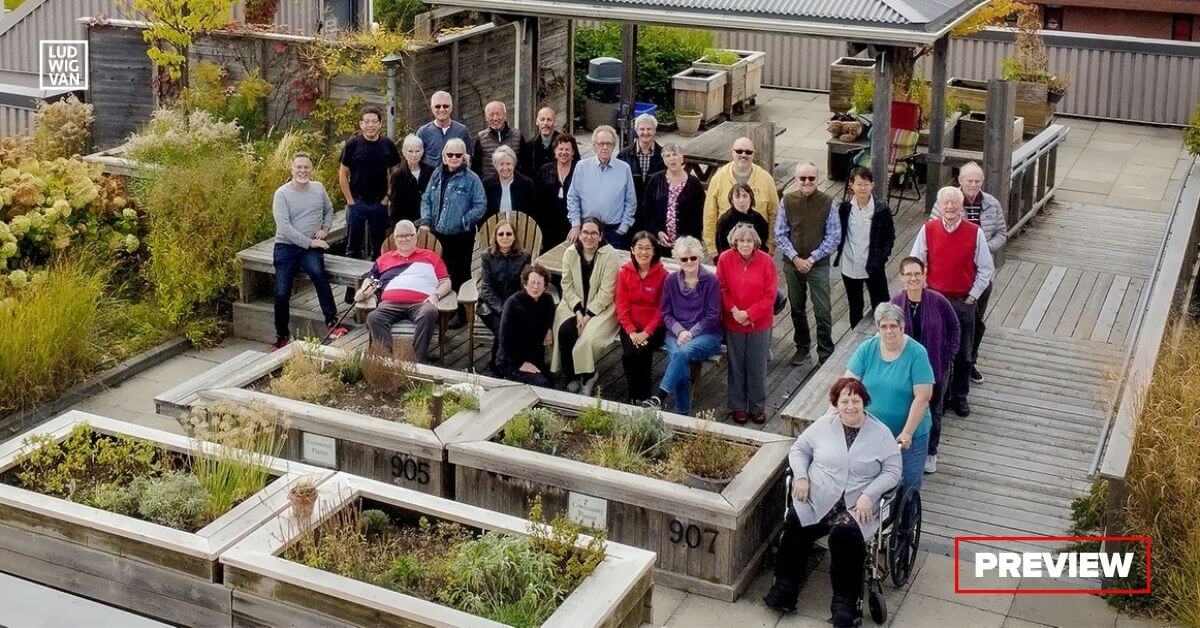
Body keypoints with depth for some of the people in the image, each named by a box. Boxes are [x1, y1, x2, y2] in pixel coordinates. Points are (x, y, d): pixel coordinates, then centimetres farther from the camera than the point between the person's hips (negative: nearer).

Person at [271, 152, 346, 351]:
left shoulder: (318, 188, 7)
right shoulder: (282, 193, -6)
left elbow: (329, 210, 23)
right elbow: (283, 226, -14)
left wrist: (325, 229, 3)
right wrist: (309, 243, -16)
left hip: (311, 246, 1)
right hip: (286, 246, -1)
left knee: (317, 273, -32)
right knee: (282, 294, -8)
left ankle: (332, 322, -28)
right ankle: (282, 336, 11)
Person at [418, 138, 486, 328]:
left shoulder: (471, 179, -9)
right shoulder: (437, 175, 7)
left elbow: (481, 205, -10)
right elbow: (426, 199, 11)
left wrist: (463, 221, -15)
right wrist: (425, 221, -2)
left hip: (461, 236, -5)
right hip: (437, 234, 5)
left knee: (460, 274, 5)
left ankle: (461, 313, 15)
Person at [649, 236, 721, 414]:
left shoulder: (711, 281, -1)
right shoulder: (671, 281, 8)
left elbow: (713, 316, -4)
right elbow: (666, 313, 8)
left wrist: (691, 333, -14)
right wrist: (679, 331, -11)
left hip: (706, 334, -2)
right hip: (676, 333, 2)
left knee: (683, 352, -35)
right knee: (680, 361, -29)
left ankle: (661, 396, -37)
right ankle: (683, 412, -21)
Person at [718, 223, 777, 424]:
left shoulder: (766, 261, -10)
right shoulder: (725, 259, -8)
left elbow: (770, 295, -9)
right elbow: (722, 289, -3)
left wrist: (749, 314, -16)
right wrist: (734, 311, -15)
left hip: (759, 323, -1)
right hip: (733, 323, 1)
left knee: (757, 367, 7)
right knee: (736, 366, 10)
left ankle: (758, 407, 22)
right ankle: (738, 406, 24)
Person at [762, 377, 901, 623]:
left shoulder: (881, 433, 4)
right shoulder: (824, 425, 10)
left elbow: (892, 471, 2)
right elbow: (799, 448, 17)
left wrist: (869, 495, -12)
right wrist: (801, 476, -1)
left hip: (856, 507, -2)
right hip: (815, 500, 2)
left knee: (846, 532, -33)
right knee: (794, 525, -26)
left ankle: (845, 602, -21)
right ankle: (784, 588, -11)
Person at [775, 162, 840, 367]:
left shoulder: (827, 202, -9)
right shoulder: (788, 201, -4)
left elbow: (834, 236, -7)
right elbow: (780, 234, -1)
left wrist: (812, 259, -11)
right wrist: (795, 258, -11)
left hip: (818, 265, -2)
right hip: (792, 263, 3)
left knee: (822, 312, -1)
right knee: (797, 308, 16)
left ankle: (825, 353, 12)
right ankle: (802, 347, 34)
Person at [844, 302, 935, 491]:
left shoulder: (917, 353, -13)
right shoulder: (867, 349, -3)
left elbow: (922, 398, -16)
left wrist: (907, 433, -19)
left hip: (909, 434, -3)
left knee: (909, 485, 8)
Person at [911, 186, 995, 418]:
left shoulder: (974, 233, -6)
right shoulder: (928, 230, -4)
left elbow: (986, 269, 1)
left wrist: (972, 297, -2)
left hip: (964, 302, 0)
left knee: (963, 353, 9)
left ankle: (960, 397, 25)